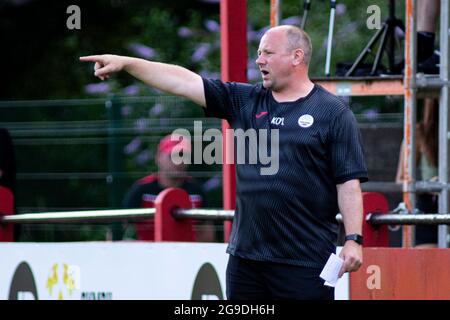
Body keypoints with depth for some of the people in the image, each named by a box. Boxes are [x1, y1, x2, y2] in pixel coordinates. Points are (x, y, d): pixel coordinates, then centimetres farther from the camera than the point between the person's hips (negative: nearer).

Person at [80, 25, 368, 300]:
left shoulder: (333, 113, -2)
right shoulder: (245, 101, 12)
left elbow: (349, 182, -5)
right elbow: (183, 82, 9)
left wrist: (354, 239, -13)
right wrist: (126, 63, 4)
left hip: (305, 261, -5)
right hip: (245, 255, 5)